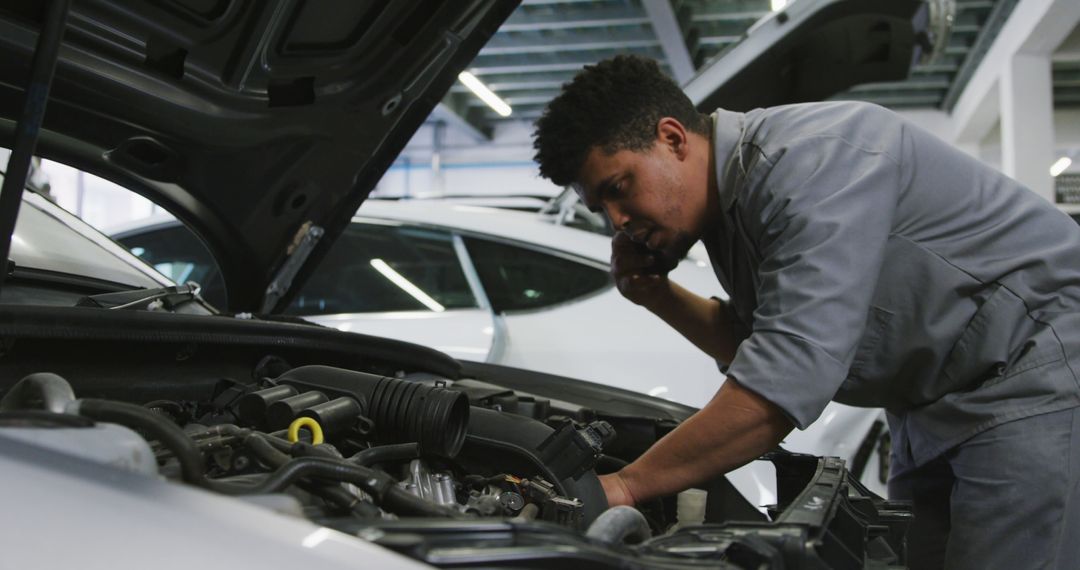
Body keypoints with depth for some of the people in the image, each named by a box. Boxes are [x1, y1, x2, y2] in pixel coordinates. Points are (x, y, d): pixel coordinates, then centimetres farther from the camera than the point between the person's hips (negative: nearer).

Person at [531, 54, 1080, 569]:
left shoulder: (809, 161, -26)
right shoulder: (727, 209, 5)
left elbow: (789, 378, -33)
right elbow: (756, 347, 14)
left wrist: (626, 485, -27)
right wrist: (657, 295, -3)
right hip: (937, 406, 9)